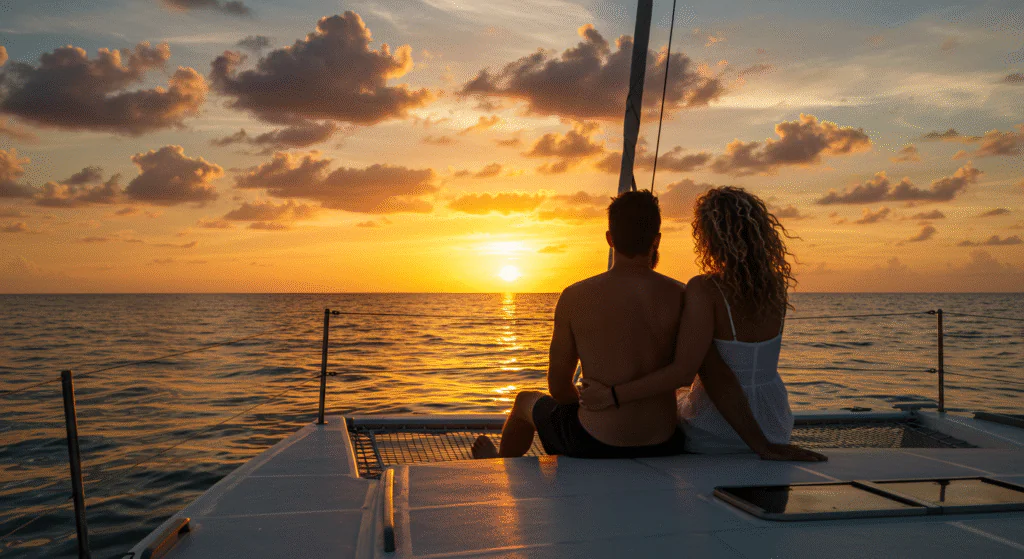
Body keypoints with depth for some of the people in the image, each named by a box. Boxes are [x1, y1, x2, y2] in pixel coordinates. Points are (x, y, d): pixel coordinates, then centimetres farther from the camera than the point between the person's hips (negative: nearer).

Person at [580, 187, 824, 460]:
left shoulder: (704, 289, -23)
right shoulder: (776, 286, -5)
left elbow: (683, 372, -28)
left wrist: (611, 395, -24)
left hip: (716, 435, -5)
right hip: (774, 425, 5)